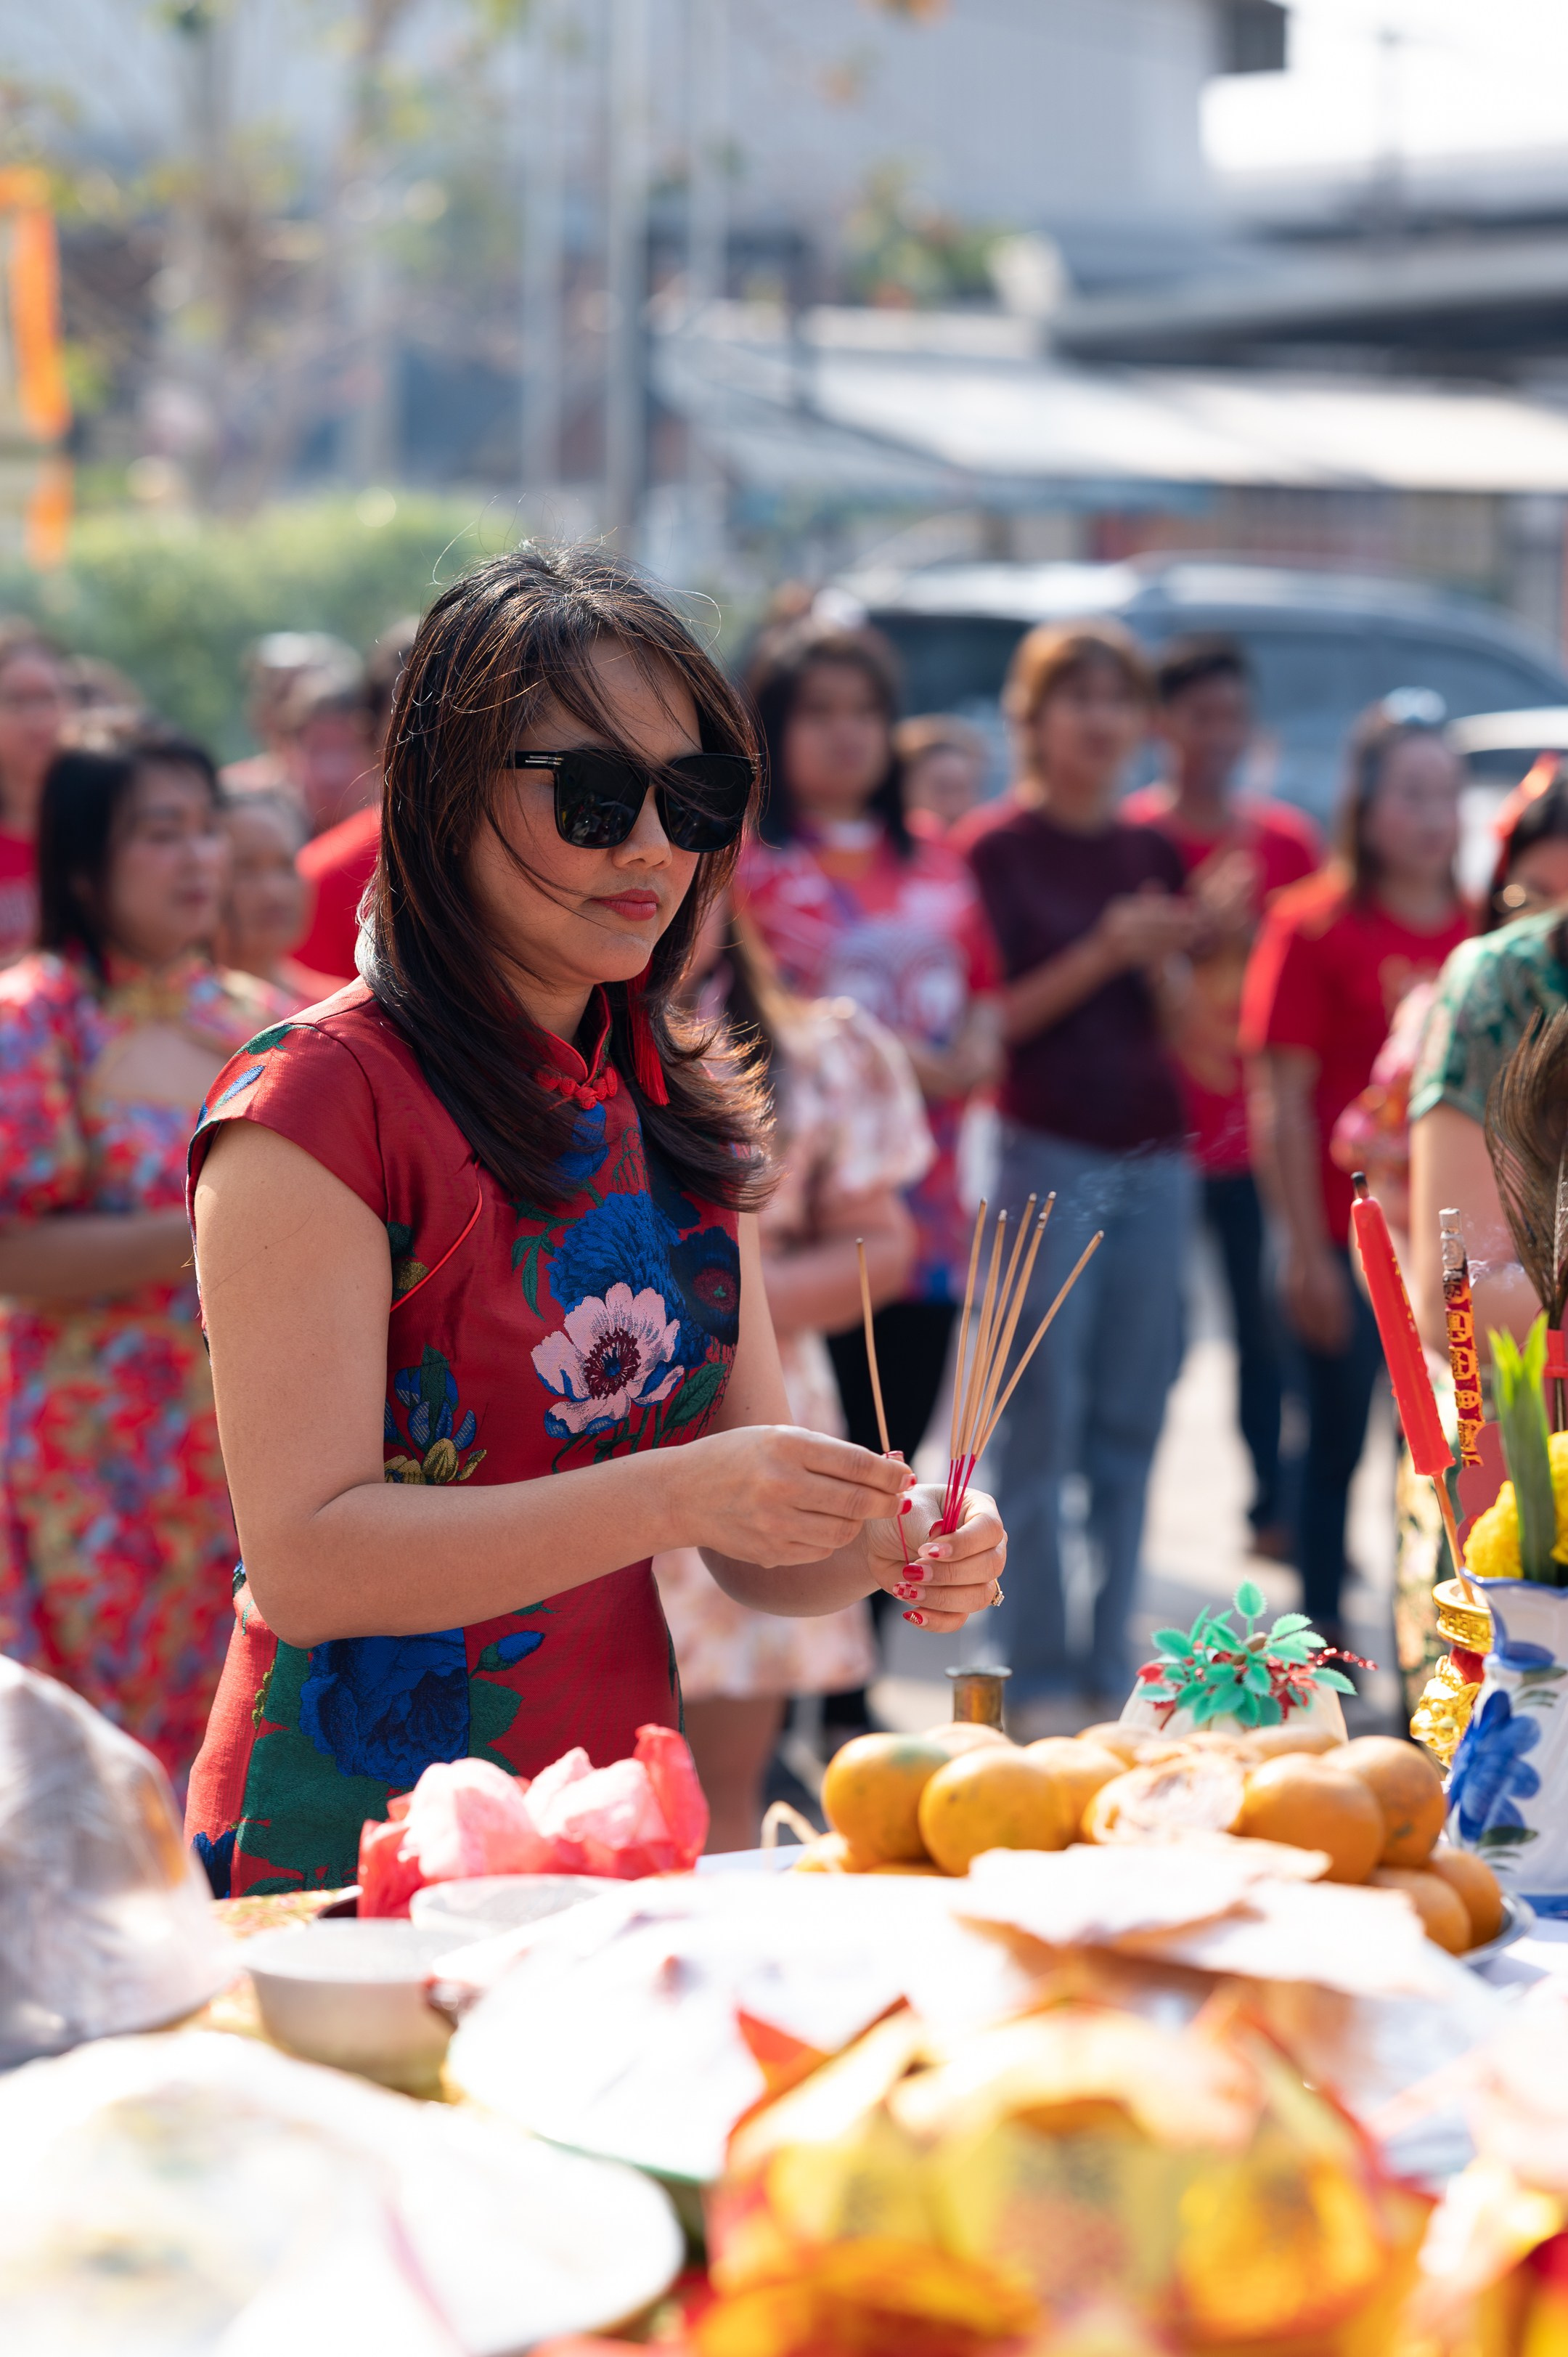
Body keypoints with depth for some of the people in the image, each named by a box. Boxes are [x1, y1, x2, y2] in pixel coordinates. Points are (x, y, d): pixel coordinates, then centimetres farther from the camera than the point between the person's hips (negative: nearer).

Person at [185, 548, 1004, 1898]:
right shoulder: (322, 1099, -9)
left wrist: (883, 1548, -8)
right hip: (356, 1856, -6)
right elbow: (305, 1560, -16)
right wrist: (673, 1496, -24)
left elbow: (750, 1546, 14)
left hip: (618, 1842, 7)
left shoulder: (677, 1112, 13)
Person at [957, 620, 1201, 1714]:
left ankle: (1112, 1667, 16)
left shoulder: (1153, 853, 12)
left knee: (1132, 1425, 7)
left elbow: (1180, 1029, 13)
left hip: (1155, 1160, 5)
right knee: (1043, 1428, -4)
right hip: (1049, 1158, -5)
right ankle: (1040, 1676, 4)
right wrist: (1101, 956, -18)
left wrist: (1175, 959, -7)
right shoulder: (996, 848, -3)